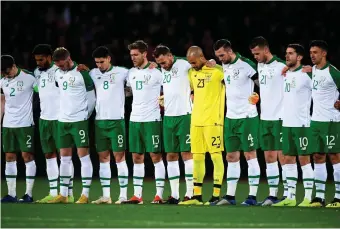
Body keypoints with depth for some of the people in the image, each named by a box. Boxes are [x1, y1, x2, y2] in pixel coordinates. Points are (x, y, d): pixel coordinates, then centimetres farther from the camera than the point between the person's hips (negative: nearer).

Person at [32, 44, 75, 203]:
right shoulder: (37, 73, 11)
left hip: (60, 119, -7)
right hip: (44, 119, 7)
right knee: (49, 155, 9)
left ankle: (69, 193, -2)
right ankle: (53, 193, 13)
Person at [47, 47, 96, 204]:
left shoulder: (81, 73, -10)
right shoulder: (58, 74, 8)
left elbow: (91, 98, -4)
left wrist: (85, 115, 1)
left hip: (79, 120, -7)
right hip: (63, 120, 7)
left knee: (83, 155, -5)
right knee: (64, 157, 9)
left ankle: (85, 194, -5)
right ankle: (63, 195, 13)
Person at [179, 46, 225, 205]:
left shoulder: (217, 71, -9)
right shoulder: (191, 72, 12)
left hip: (213, 120, -7)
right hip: (196, 120, 7)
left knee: (216, 156, -4)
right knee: (197, 158, 8)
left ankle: (216, 195, -3)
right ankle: (197, 196, 12)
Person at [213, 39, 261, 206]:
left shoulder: (246, 65, -13)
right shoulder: (224, 65, 10)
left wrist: (257, 95, -20)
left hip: (247, 117, -7)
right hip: (230, 117, 8)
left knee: (250, 155, -3)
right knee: (231, 157, 8)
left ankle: (252, 196, -1)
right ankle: (230, 196, 11)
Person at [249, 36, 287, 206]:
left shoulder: (281, 66, -11)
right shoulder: (259, 66, 12)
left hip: (279, 118, -7)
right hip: (265, 118, 7)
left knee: (282, 156, -6)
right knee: (269, 157, 7)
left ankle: (287, 194, -2)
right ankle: (272, 195, 10)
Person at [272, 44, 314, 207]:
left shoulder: (306, 75, -10)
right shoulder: (285, 74, 13)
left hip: (301, 124, -7)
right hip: (286, 124, 7)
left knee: (304, 159, -5)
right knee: (288, 160, 8)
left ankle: (308, 198, -3)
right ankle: (290, 197, 13)